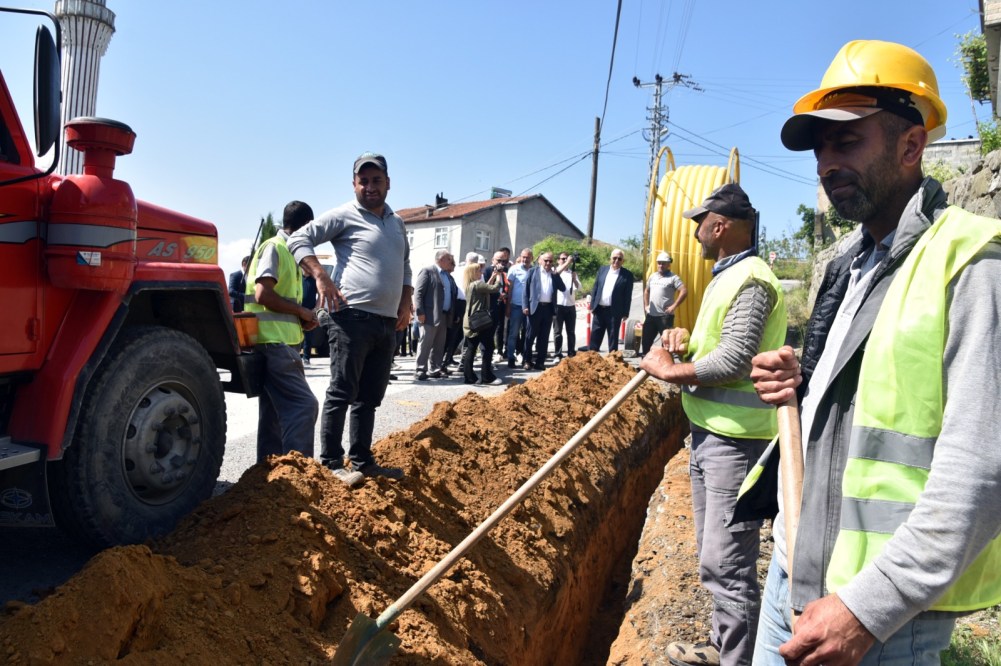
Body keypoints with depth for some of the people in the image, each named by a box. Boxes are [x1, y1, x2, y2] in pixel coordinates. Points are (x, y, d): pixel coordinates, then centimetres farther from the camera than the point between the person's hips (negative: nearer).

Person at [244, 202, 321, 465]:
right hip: (274, 343, -10)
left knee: (278, 409, 12)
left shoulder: (287, 252, 19)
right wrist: (302, 311, -10)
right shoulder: (274, 248, -8)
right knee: (303, 404, -14)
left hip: (280, 343, 10)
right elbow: (263, 295, -19)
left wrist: (302, 318, 8)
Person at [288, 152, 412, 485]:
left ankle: (362, 461, 20)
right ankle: (332, 462, 4)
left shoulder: (397, 223, 20)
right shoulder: (345, 215, -2)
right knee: (342, 393, -5)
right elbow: (299, 239, -6)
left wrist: (405, 302, 15)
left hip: (387, 323, 7)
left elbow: (405, 267, 29)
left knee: (370, 397, 12)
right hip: (353, 317, -7)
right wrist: (321, 277, -19)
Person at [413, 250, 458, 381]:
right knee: (425, 344, -6)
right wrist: (420, 312, -17)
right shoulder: (427, 271, -3)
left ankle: (436, 369, 17)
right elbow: (418, 292, -10)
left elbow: (453, 295, 19)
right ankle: (420, 370, -2)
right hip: (430, 315, -7)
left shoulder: (448, 275, 20)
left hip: (445, 316, 7)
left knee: (439, 345, 10)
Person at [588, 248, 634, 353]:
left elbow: (628, 295, -5)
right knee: (595, 335, 8)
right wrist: (592, 306, 4)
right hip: (599, 309, 3)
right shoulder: (602, 270, 7)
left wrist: (625, 313, -8)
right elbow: (595, 288, 9)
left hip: (614, 311, -3)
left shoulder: (627, 275, -4)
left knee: (613, 337, 6)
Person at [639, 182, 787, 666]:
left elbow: (733, 361, -24)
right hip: (708, 431, 11)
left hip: (734, 440, -11)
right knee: (713, 556, 20)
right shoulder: (725, 277, 16)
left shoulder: (750, 280, -16)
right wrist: (686, 340, 3)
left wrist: (668, 370, -13)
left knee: (727, 563, -5)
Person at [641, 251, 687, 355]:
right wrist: (645, 305, 15)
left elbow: (684, 291, -15)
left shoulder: (673, 278, -6)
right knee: (646, 340, 11)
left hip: (665, 316, -6)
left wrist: (674, 306, -16)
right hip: (650, 315, 6)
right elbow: (646, 291, 26)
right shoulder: (652, 276, 13)